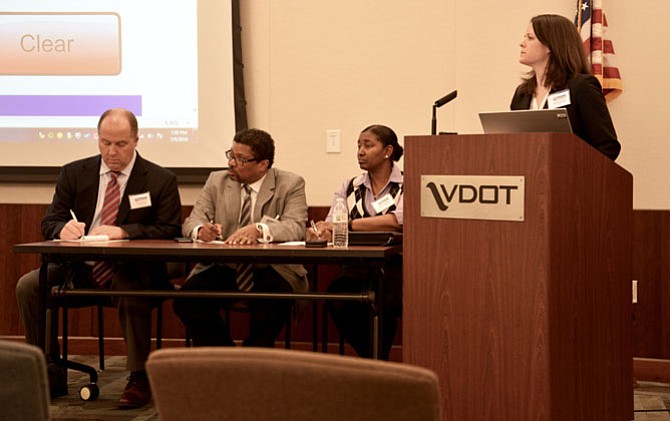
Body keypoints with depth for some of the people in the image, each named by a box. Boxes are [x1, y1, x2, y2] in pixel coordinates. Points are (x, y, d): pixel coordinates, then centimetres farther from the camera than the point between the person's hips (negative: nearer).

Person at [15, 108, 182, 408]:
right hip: (80, 269, 4)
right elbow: (49, 223, 7)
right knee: (28, 285, -19)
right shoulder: (74, 173, 9)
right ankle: (51, 374, -7)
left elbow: (170, 231, -7)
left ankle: (139, 379, -19)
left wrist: (123, 231, -23)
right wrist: (63, 229, -19)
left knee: (133, 293, -37)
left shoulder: (161, 180, 2)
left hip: (130, 271, -4)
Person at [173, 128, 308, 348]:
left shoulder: (290, 184, 1)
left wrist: (259, 230, -35)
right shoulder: (216, 181, 11)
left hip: (270, 270, -3)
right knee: (185, 300, -24)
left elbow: (296, 227, -15)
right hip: (223, 269, 3)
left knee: (275, 300, -36)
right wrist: (200, 229, -23)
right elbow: (191, 222, 4)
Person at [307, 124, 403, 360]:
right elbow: (332, 224, 5)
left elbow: (398, 221, -16)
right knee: (337, 300, -27)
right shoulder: (349, 188, 17)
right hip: (358, 267, 4)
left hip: (395, 266, -3)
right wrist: (320, 229, -21)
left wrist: (346, 224, -20)